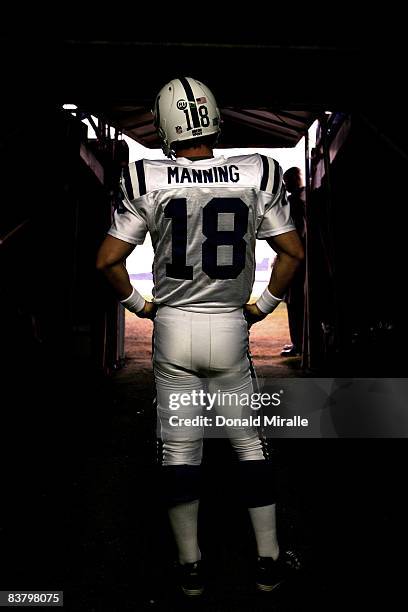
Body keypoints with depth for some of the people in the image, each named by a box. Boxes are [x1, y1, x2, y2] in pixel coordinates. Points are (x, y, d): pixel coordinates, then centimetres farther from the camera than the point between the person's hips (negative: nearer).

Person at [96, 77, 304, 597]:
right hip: (230, 329, 1)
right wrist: (262, 306, 10)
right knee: (249, 443, 15)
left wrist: (139, 304, 8)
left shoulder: (148, 181, -7)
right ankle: (269, 561, 24)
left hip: (173, 328, -1)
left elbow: (108, 261, -7)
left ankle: (190, 566, 24)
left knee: (180, 449, 11)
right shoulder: (256, 176, -4)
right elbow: (293, 252, 0)